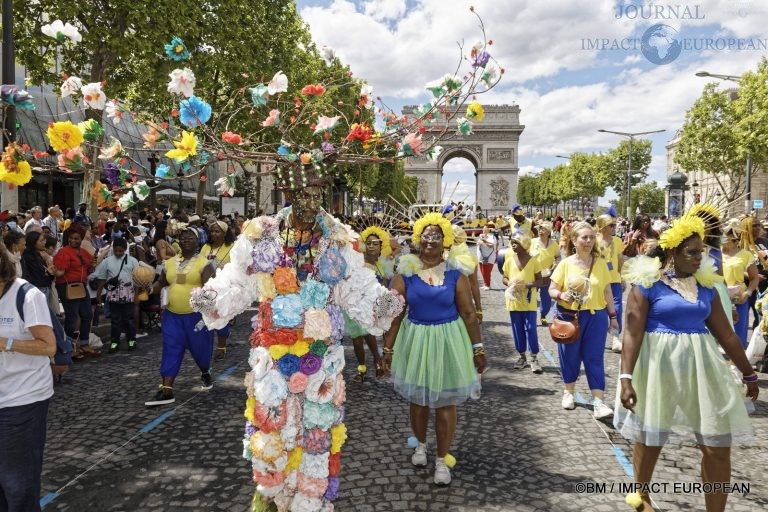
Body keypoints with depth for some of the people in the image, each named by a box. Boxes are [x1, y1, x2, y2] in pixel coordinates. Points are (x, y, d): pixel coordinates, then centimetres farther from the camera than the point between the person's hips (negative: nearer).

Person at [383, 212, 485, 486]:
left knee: (445, 403, 7)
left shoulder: (455, 274, -4)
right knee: (417, 399, 16)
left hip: (448, 340, -1)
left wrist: (478, 348, -1)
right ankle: (421, 445, 42)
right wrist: (388, 347, 0)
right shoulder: (405, 273, -4)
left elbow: (469, 313, -1)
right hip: (415, 340, 1)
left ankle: (442, 460, 24)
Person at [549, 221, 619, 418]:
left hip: (596, 316, 1)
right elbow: (551, 290, -3)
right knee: (570, 355, 11)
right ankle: (568, 392, 30)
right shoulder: (565, 264, -4)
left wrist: (613, 315, 9)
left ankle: (598, 401, 4)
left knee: (594, 357, 1)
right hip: (570, 316, -1)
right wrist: (561, 295, -24)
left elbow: (607, 291, 8)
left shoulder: (600, 263, 2)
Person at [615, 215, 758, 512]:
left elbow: (726, 334, 12)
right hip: (659, 364, -4)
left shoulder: (705, 284, 6)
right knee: (650, 438, 11)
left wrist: (749, 373, 17)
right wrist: (626, 377, -21)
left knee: (718, 446, 5)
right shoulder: (647, 284, -10)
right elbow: (633, 333, -14)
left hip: (701, 365, 5)